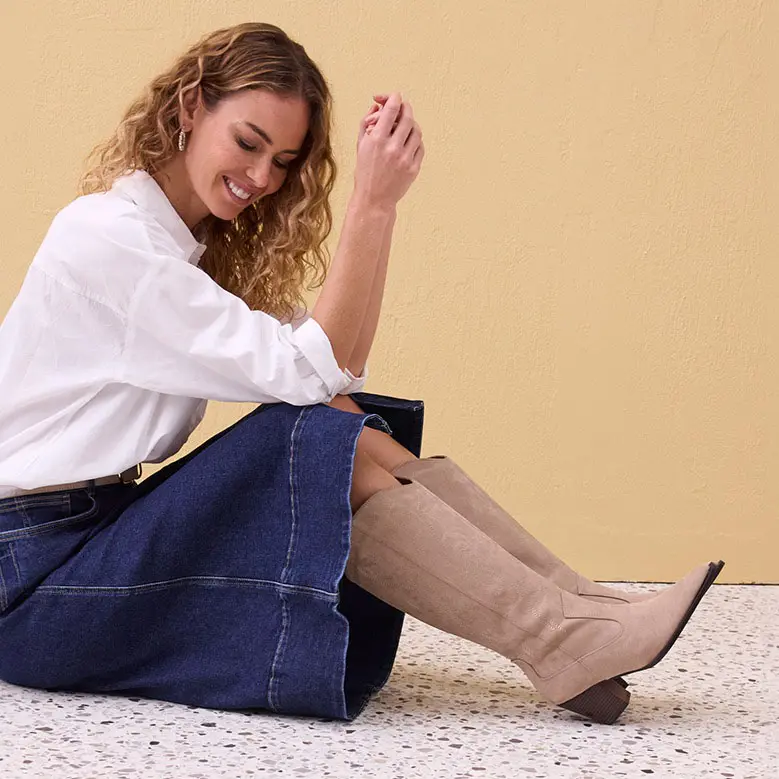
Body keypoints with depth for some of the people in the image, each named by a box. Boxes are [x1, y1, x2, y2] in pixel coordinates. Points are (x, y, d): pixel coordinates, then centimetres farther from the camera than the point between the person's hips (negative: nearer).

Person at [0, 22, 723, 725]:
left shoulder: (201, 244, 13)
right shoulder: (106, 236, -16)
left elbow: (337, 369, 1)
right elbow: (308, 369, -20)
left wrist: (378, 195, -7)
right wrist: (373, 201, -23)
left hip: (112, 524, 8)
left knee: (358, 439, -13)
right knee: (331, 446, -24)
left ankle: (590, 612, -16)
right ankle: (569, 645, -23)